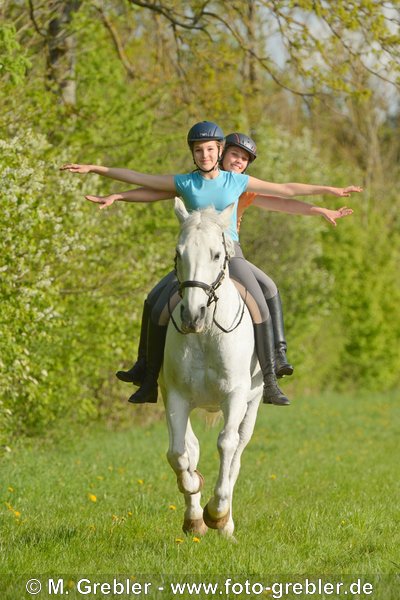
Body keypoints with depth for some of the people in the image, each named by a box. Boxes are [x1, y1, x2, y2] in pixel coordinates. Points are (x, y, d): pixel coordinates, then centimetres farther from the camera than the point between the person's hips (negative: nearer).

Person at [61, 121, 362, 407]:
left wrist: (331, 190, 9)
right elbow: (137, 177, 6)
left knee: (260, 308, -21)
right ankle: (150, 382, 1)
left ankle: (270, 382, -15)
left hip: (230, 254, 0)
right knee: (159, 312, -13)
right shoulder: (185, 183, 4)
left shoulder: (238, 182, 4)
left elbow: (287, 189, 9)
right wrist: (94, 169, 4)